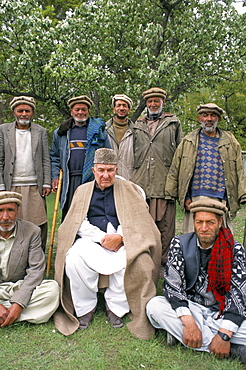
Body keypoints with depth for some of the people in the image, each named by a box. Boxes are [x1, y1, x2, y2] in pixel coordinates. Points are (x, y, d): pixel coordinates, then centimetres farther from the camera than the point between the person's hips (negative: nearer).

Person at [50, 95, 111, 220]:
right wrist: (55, 176, 5)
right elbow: (54, 157, 18)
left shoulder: (98, 130, 10)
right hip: (69, 181, 2)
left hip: (92, 179, -2)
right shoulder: (61, 132, 16)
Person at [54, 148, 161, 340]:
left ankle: (115, 307, -8)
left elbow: (138, 221, 3)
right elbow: (79, 223, 5)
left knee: (131, 259, -33)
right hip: (91, 240, 1)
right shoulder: (83, 190, 16)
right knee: (74, 258, -30)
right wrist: (102, 238, -11)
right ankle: (85, 308, -7)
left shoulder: (129, 189, 12)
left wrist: (119, 237, -15)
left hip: (121, 242, -1)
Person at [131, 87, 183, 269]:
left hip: (165, 181, -2)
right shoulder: (138, 125, 21)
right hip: (140, 182, 2)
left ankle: (164, 263, 8)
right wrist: (132, 177, 15)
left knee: (165, 224, -2)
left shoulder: (174, 123, 15)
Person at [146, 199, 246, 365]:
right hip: (191, 309, 2)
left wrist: (224, 334, -24)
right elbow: (172, 285, -13)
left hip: (223, 312, -2)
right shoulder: (180, 244, -6)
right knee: (154, 305, -27)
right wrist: (189, 322, -26)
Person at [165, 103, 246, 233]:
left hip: (222, 199, 1)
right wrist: (184, 197, 1)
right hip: (195, 199, -1)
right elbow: (174, 171, 8)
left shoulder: (230, 142, 15)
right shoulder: (188, 142, 12)